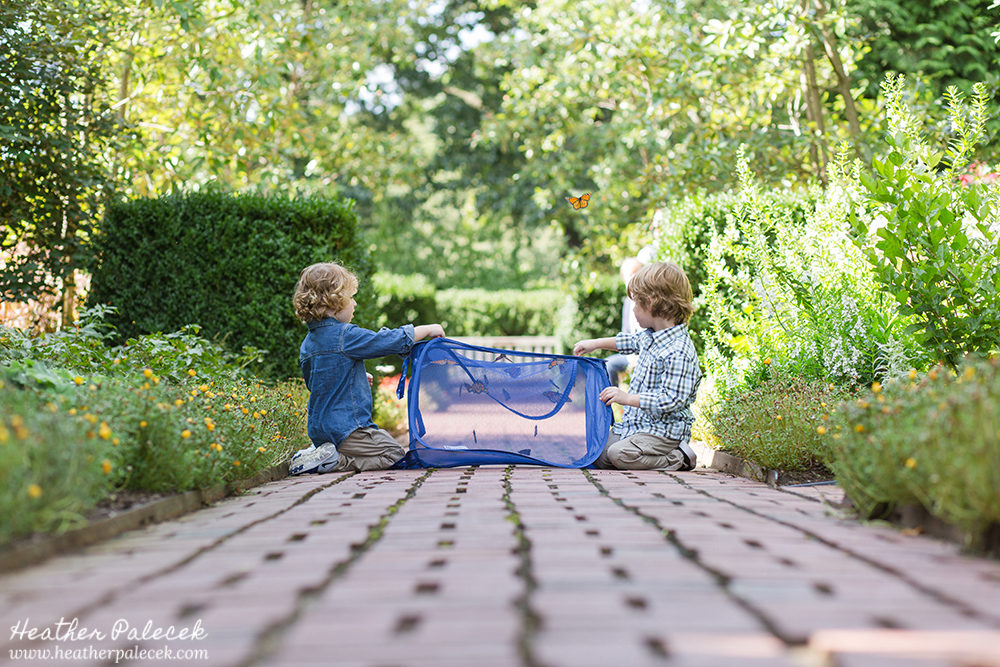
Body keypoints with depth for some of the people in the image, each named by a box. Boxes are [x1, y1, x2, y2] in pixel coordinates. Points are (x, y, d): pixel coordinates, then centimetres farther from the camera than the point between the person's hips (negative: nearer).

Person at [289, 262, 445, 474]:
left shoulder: (307, 343, 8)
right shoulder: (346, 336, -19)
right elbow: (393, 341, -14)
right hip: (345, 429, -9)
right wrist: (428, 329, 0)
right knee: (394, 454, 1)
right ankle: (333, 460, -11)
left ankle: (319, 451, 8)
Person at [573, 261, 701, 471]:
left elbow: (672, 399, -29)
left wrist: (627, 398, -30)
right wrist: (595, 343, 34)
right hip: (636, 423, 10)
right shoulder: (650, 336, 7)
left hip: (663, 429, -10)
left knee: (619, 454, -29)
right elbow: (632, 342, 31)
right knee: (597, 455, 3)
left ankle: (678, 458, -7)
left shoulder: (678, 352, -24)